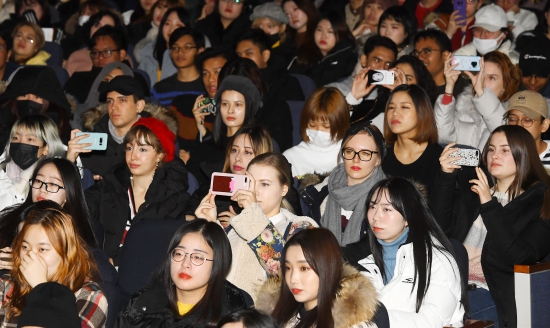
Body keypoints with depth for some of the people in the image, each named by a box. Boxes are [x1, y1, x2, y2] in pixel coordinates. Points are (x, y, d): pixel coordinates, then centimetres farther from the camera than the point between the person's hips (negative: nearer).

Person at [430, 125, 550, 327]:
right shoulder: (472, 189, 16)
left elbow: (516, 257, -12)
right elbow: (440, 227, 7)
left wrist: (489, 204, -16)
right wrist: (446, 176, -2)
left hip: (496, 295, -5)